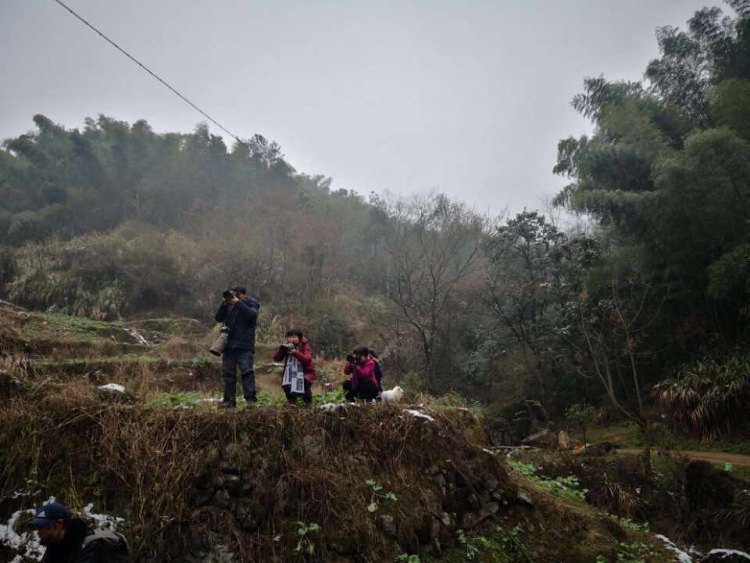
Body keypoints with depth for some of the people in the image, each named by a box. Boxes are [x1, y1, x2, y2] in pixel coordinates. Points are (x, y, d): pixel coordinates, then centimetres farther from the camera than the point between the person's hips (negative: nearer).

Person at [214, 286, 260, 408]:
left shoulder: (251, 304, 2)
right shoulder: (229, 305, 14)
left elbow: (253, 315, -18)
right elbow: (218, 318, 8)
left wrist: (238, 303, -17)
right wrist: (224, 304, -5)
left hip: (244, 345, -5)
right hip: (228, 344, 5)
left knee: (246, 370, -12)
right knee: (227, 373, 6)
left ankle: (251, 398, -10)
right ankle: (229, 400, 12)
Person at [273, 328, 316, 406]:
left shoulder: (305, 346, -12)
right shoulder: (287, 347, 0)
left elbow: (307, 359, -31)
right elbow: (276, 358, -10)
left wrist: (295, 352, -45)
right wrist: (281, 350, -29)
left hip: (306, 372, -3)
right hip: (292, 373, 3)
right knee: (286, 386, -23)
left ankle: (308, 402, -1)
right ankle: (292, 400, 12)